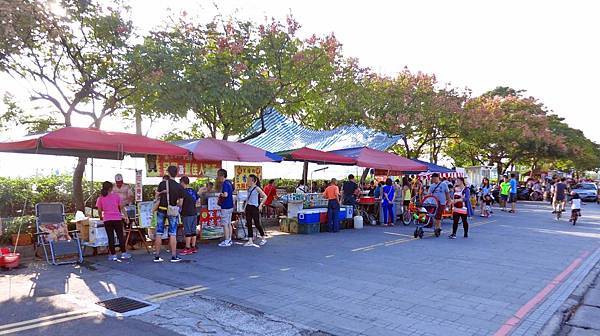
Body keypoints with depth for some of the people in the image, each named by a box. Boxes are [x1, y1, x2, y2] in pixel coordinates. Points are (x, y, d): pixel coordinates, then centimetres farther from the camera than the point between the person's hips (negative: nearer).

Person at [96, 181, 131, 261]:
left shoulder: (100, 198, 3)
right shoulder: (116, 196, 2)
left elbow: (99, 210, 6)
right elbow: (121, 207, 8)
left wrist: (101, 217, 24)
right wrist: (125, 216, 16)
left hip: (107, 220, 1)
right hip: (117, 218, -1)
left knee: (110, 237, 4)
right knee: (120, 236, 7)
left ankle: (113, 255, 7)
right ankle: (123, 253, 11)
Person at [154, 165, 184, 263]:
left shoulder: (162, 184, -4)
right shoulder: (179, 187, -4)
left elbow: (157, 197, -2)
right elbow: (180, 203, -3)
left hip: (161, 210, 1)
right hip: (172, 211, -1)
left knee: (159, 233, 7)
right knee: (173, 234, 4)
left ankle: (157, 256, 11)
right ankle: (174, 256, 5)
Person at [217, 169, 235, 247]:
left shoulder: (224, 184, -18)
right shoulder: (229, 182, 10)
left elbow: (225, 194, -32)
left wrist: (220, 195, -12)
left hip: (225, 207, -9)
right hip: (230, 206, 9)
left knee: (225, 224, -2)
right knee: (229, 224, 14)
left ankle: (227, 241, 2)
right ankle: (229, 240, 20)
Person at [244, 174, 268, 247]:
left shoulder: (257, 188, -10)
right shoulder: (249, 188, 11)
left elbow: (265, 196, -12)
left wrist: (261, 205, -13)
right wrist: (246, 207, 14)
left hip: (254, 207, -7)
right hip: (248, 207, 7)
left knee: (257, 223, -1)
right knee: (249, 224, 4)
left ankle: (263, 238, 16)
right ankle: (250, 240, 9)